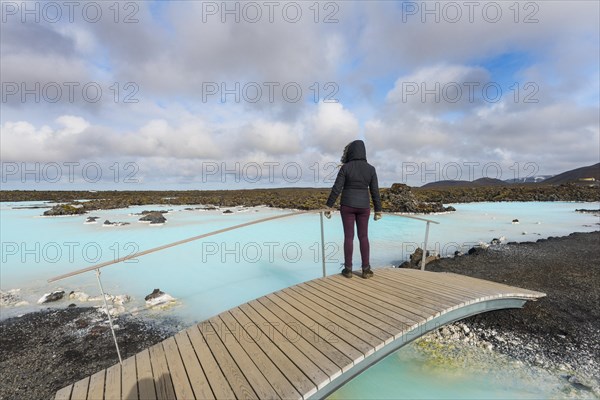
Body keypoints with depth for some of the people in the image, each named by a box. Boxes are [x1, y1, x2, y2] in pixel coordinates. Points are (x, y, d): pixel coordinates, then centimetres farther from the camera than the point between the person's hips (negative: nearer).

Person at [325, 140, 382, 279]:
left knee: (348, 237, 5)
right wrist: (378, 211, 7)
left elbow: (336, 189, -11)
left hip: (347, 205, -2)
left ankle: (348, 269, 11)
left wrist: (328, 207, -5)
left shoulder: (345, 168, -9)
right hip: (363, 206, 2)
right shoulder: (371, 169, -1)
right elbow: (375, 192, -1)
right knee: (363, 237, 10)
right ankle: (366, 270, 13)